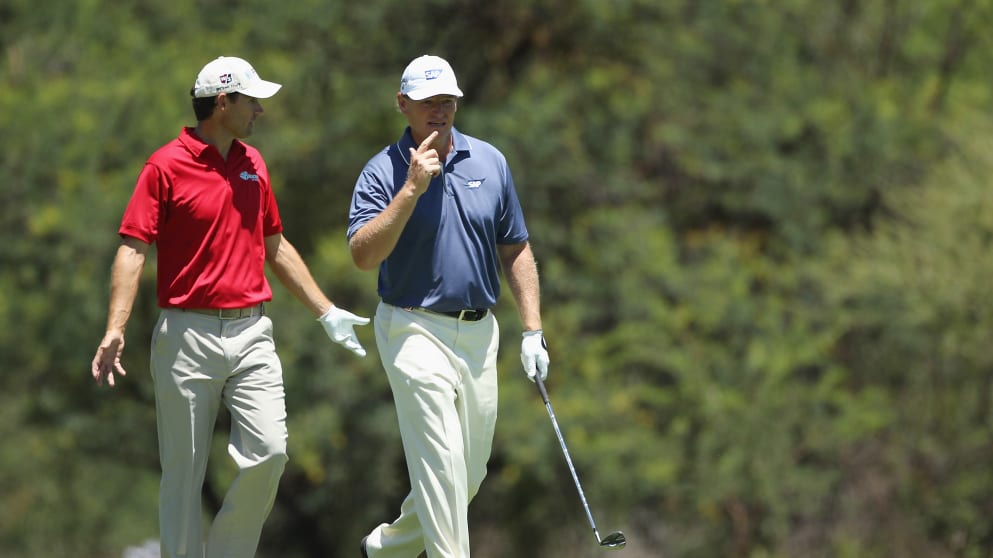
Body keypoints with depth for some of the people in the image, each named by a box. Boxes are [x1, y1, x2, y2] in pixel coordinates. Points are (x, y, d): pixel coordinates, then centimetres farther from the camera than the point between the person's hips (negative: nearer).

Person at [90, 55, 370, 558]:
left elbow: (276, 248, 23)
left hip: (251, 333, 5)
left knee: (269, 451, -9)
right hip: (188, 335, -5)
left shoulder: (252, 163, 14)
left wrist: (326, 312, 22)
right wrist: (115, 330, -22)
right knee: (184, 471, -1)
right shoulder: (166, 166, -5)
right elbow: (133, 249, -10)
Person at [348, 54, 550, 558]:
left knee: (470, 472, 11)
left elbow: (515, 250, 13)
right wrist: (413, 187, -23)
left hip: (479, 332, 5)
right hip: (414, 331, -5)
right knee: (441, 459, -16)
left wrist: (532, 331, 7)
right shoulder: (384, 171, -6)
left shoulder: (489, 162, 7)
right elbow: (364, 255, -18)